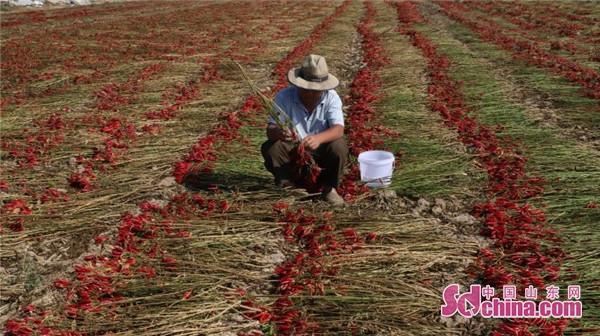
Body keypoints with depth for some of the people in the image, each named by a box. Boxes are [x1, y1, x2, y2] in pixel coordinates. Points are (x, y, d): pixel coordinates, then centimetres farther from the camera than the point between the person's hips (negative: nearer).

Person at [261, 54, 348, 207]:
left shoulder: (331, 97, -16)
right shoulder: (284, 97, -17)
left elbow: (338, 129, -28)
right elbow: (270, 129, -23)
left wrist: (319, 138, -51)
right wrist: (279, 133, -50)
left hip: (321, 151, 0)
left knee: (339, 146, -30)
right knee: (270, 147, -27)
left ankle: (329, 187, -3)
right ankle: (287, 186, -3)